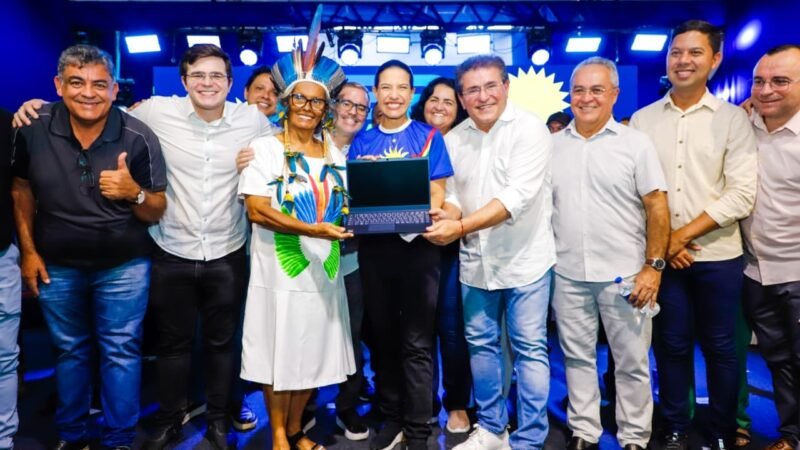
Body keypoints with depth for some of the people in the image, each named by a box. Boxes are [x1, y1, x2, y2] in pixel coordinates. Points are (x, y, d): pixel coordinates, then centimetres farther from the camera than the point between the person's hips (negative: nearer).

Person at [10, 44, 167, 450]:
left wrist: (134, 193, -32)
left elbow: (156, 212, -11)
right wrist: (28, 250, 3)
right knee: (70, 351, 20)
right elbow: (21, 189, 5)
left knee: (120, 353, 9)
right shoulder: (33, 129, -12)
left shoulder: (139, 138, -17)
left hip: (123, 267, -2)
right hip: (56, 265, 3)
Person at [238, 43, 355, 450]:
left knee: (314, 354, 12)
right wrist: (312, 229, -24)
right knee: (280, 352, 5)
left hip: (324, 269, 5)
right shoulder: (265, 148, -5)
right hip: (281, 269, -5)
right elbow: (256, 209, -15)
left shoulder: (333, 154, 11)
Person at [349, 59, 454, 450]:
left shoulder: (428, 137, 3)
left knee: (416, 343, 1)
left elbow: (437, 193, -1)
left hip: (417, 245, -3)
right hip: (373, 247, 3)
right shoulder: (362, 141, 10)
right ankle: (392, 419, 28)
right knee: (382, 338, 12)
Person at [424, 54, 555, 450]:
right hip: (475, 262, 6)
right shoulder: (453, 139, 5)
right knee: (481, 344, 14)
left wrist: (459, 227, -28)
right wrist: (446, 215, -15)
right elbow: (454, 196, 9)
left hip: (524, 260, -5)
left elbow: (518, 196, -23)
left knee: (529, 350, 4)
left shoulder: (529, 129, -12)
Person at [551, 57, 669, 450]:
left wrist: (654, 266, -9)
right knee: (577, 357, 14)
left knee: (632, 362, 9)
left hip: (623, 273, -2)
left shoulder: (636, 143, -2)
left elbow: (657, 207, -4)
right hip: (567, 274, 3)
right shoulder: (552, 145, 6)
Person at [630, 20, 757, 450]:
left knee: (719, 348, 10)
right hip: (660, 255, 1)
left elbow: (741, 196, -8)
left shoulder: (733, 119, -1)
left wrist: (684, 234, -13)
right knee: (671, 346, 10)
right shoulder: (642, 119, 4)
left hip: (718, 256, -1)